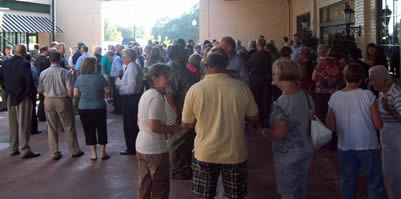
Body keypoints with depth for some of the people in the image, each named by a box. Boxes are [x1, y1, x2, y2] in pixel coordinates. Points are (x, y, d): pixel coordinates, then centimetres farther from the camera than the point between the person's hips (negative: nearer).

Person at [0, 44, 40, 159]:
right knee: (23, 125, -1)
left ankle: (13, 148, 22)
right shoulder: (24, 64, -16)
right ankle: (24, 150, 3)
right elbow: (29, 80, -21)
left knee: (13, 124, 14)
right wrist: (30, 92, -7)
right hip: (23, 98, -6)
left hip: (10, 98, 7)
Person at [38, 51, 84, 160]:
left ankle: (54, 152, 16)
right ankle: (75, 151, 20)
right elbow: (70, 91, -17)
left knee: (51, 128, 12)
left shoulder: (43, 73, -2)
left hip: (49, 101, 3)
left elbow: (40, 90, 2)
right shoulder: (66, 73, -13)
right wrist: (70, 100, 3)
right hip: (63, 101, -3)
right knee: (69, 127, 10)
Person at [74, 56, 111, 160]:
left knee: (89, 130, 11)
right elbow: (107, 91, -6)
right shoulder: (99, 77, -12)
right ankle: (103, 152, 18)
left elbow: (75, 93, 0)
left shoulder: (79, 78, -5)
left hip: (83, 108, 2)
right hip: (99, 107, -2)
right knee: (101, 129, 12)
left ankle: (93, 153, 15)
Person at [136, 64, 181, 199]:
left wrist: (167, 129, 13)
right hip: (155, 149, -9)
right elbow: (154, 126, -27)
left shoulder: (145, 94, 10)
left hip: (141, 146, 9)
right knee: (160, 186, 4)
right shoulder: (157, 97, -20)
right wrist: (171, 129, -10)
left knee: (144, 185, 17)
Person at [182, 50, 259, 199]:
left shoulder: (194, 89, -11)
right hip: (235, 153, 0)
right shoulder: (242, 87, -10)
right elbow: (254, 118, 2)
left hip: (204, 153, 0)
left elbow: (186, 124, 0)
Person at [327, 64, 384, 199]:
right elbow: (378, 125, -11)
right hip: (368, 146, -3)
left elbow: (331, 126, 1)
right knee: (375, 182, 11)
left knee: (348, 183, 15)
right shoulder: (367, 95, -13)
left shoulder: (334, 97, -5)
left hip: (345, 147, 3)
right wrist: (367, 123, 10)